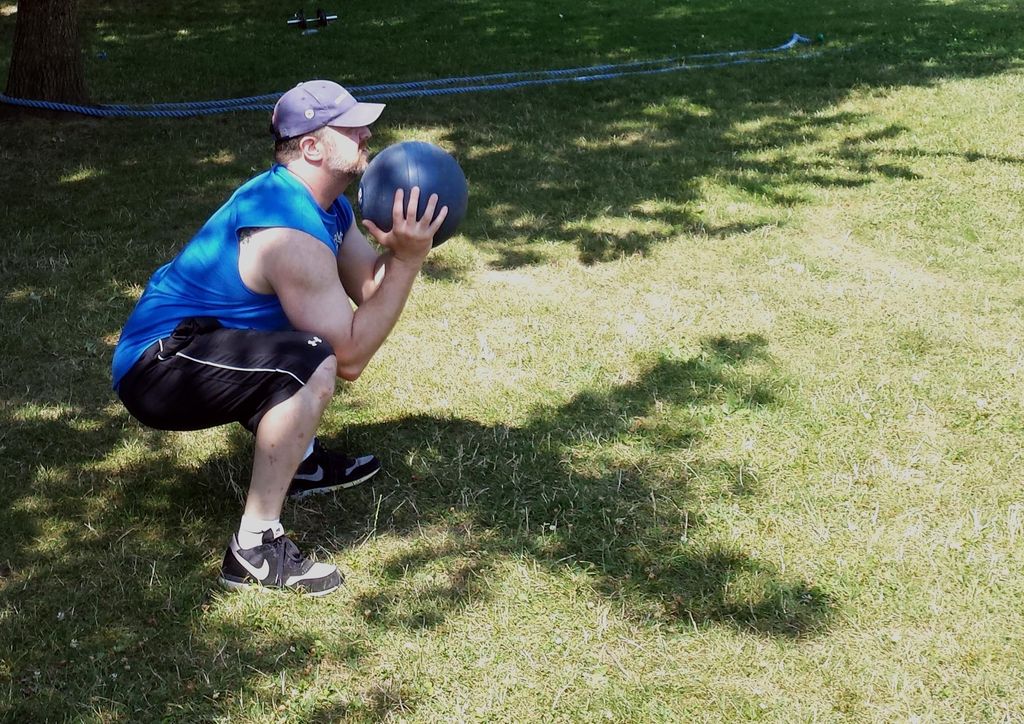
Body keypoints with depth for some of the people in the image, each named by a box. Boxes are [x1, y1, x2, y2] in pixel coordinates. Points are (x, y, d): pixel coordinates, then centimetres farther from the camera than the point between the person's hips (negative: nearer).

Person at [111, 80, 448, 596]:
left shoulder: (322, 203, 5)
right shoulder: (289, 233, -24)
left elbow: (369, 288, 8)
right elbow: (350, 358, -22)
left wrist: (404, 243, -10)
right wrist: (408, 260, -23)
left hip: (200, 340, 11)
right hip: (156, 368, -11)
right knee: (312, 363, -34)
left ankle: (298, 461, 25)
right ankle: (254, 551, -24)